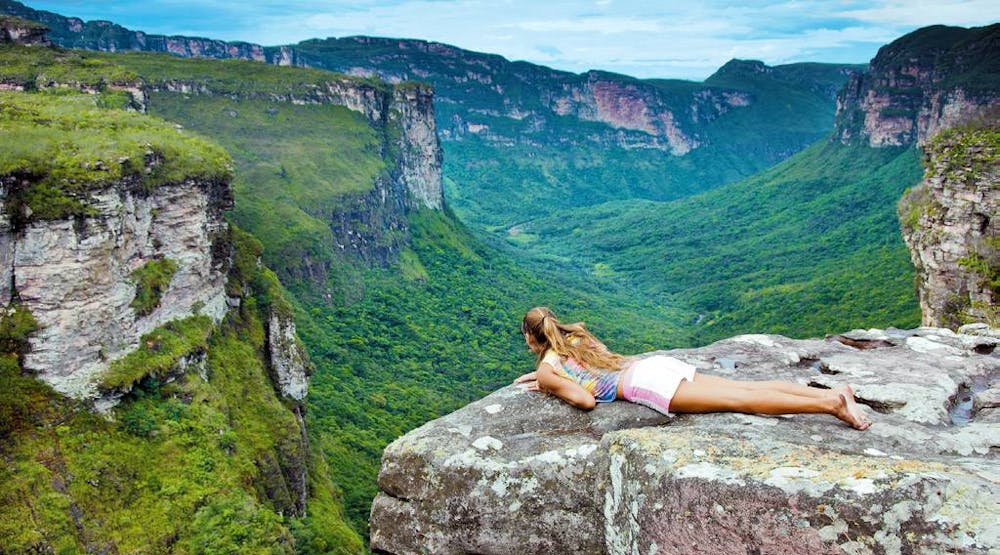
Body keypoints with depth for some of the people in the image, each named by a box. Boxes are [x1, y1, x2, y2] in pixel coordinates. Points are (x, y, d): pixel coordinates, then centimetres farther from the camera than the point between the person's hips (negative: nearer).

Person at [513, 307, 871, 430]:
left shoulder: (547, 369, 5)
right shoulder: (575, 336, 28)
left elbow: (586, 400, -7)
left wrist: (549, 389, 11)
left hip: (645, 384, -7)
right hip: (656, 364, 7)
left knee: (742, 401, -15)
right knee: (747, 388, 0)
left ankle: (829, 405, -24)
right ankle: (834, 392, -9)